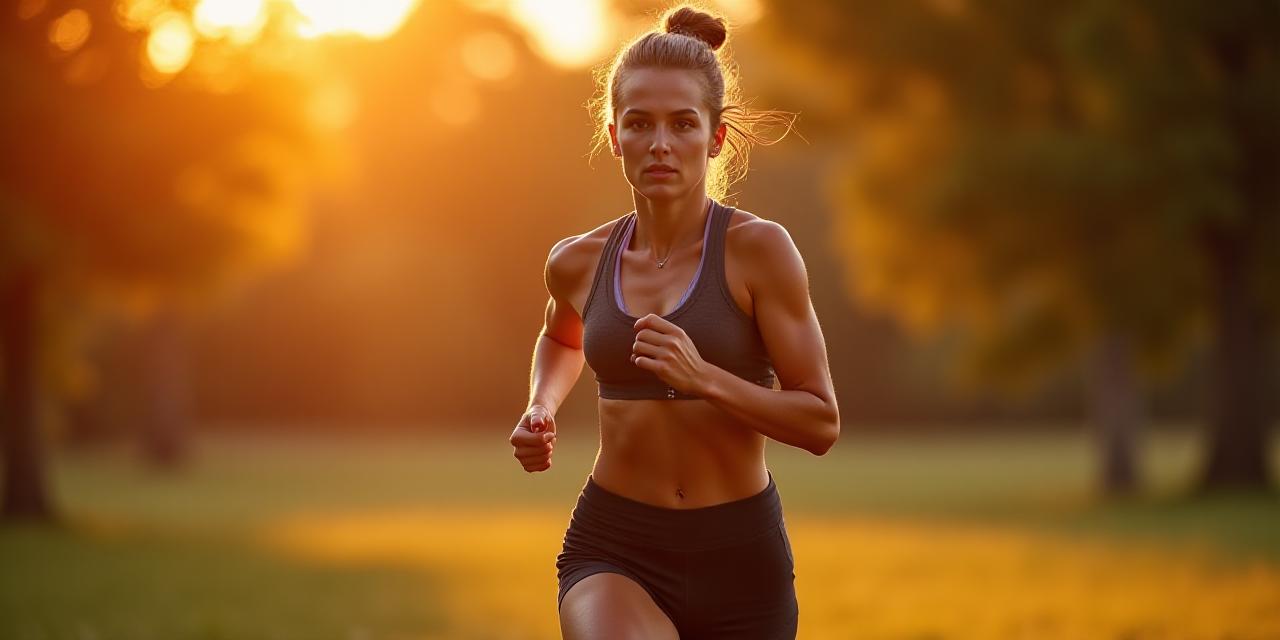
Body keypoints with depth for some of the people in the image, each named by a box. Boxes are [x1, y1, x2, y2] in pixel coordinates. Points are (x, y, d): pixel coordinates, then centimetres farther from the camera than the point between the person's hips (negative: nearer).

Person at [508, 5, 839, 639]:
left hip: (739, 561, -1)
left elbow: (820, 423, -9)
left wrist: (705, 378, -23)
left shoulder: (758, 248, -8)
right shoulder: (577, 262, 3)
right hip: (613, 553, 1)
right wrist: (541, 412, 9)